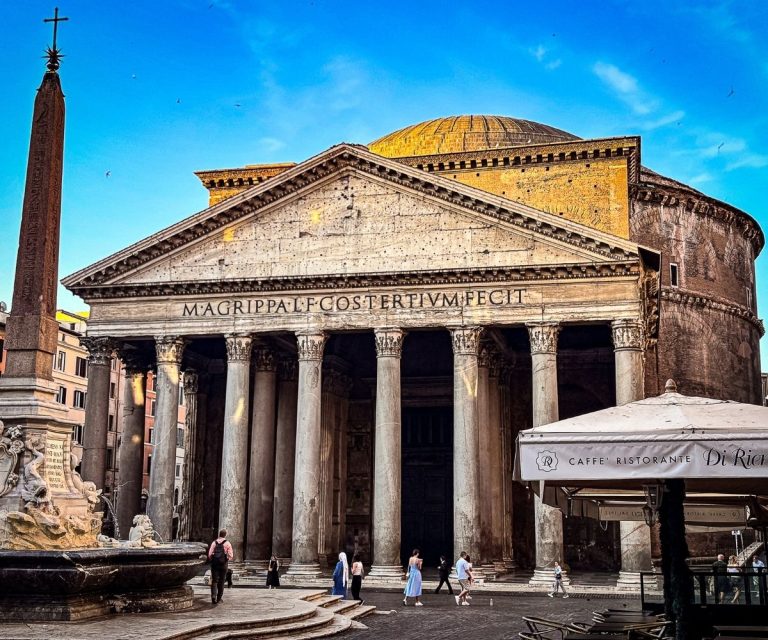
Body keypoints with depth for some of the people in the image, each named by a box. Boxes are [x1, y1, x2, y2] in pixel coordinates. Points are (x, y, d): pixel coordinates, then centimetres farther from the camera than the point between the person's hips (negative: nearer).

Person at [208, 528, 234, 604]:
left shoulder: (214, 543, 2)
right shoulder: (227, 543, -4)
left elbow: (210, 554, -2)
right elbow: (231, 555, -7)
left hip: (214, 564, 1)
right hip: (223, 564, -1)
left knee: (214, 581, 2)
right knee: (221, 582, 12)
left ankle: (213, 596, -19)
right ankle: (219, 598, 18)